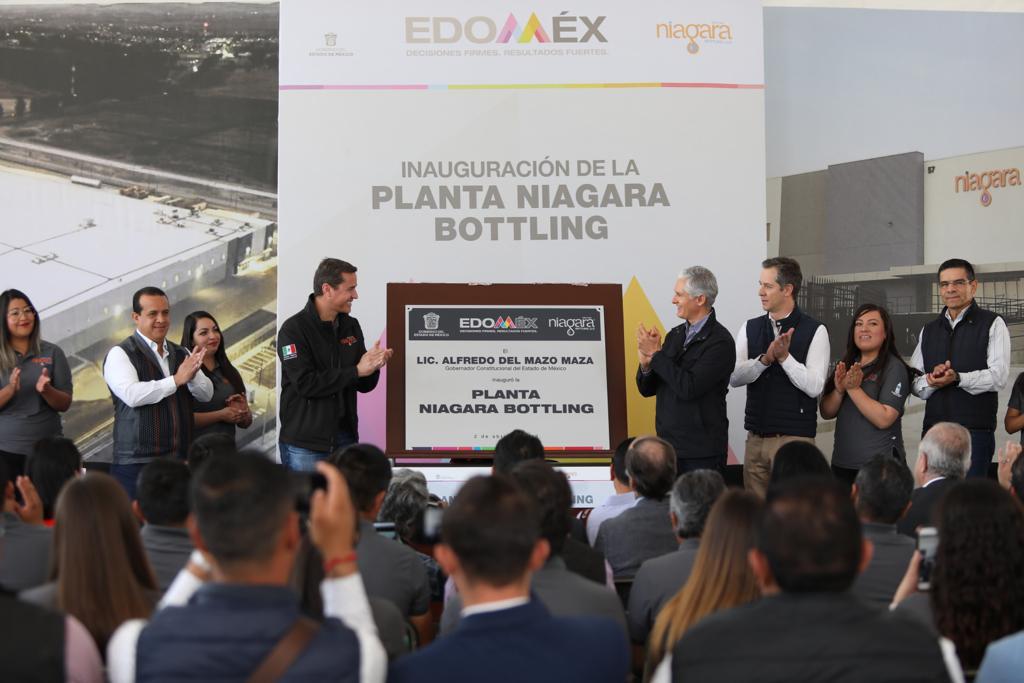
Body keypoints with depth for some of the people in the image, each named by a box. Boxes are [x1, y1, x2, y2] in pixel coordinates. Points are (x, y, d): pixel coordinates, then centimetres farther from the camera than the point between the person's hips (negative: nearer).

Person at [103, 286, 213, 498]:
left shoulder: (181, 354, 16)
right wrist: (176, 380, -19)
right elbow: (131, 395, -19)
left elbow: (206, 393, 6)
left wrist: (192, 376, -15)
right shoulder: (120, 354, -2)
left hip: (180, 462, 5)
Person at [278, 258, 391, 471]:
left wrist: (373, 367, -11)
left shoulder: (350, 326, 10)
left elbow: (364, 386, 12)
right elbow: (305, 384, -19)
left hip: (345, 438, 6)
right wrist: (356, 371, -17)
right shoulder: (294, 329, -9)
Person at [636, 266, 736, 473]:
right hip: (668, 446, 7)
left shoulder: (720, 341, -12)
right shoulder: (675, 334, 9)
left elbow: (689, 388, -22)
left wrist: (656, 353, -15)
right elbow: (647, 389, 13)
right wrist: (646, 363, -8)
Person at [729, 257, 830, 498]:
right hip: (756, 437, 5)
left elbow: (814, 386, -11)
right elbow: (734, 377, -2)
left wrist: (784, 356, -19)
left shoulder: (814, 331, -3)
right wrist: (765, 359, -17)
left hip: (794, 437, -4)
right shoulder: (750, 328, 10)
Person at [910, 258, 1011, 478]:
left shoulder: (992, 324, 4)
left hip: (975, 432, -5)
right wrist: (931, 381, -10)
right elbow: (914, 382, 13)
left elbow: (999, 376, -8)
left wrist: (957, 378, -23)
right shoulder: (928, 330, 19)